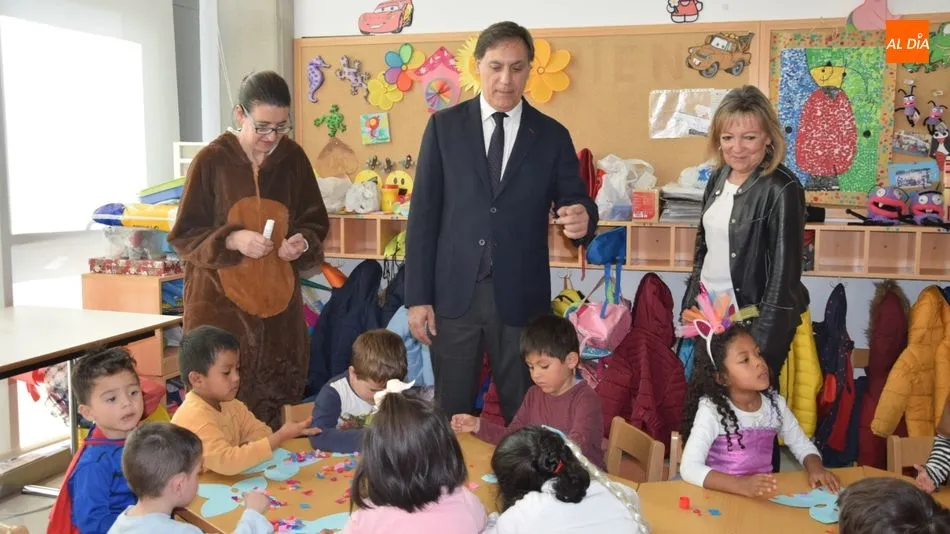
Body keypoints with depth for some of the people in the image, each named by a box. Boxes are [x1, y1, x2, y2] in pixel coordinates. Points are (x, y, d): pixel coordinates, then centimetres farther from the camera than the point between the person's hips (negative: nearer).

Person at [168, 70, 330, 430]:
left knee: (275, 399, 4)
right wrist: (232, 240, -20)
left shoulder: (293, 158, 3)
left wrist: (304, 241, -10)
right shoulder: (211, 161, -7)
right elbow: (183, 235, -3)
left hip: (278, 300, 3)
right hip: (221, 303, -3)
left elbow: (316, 221, 12)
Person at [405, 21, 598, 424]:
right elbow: (423, 213, 1)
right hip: (453, 294, 0)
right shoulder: (444, 126, 3)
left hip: (521, 298, 0)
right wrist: (418, 296, -4)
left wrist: (582, 220, -24)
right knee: (451, 415, 11)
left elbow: (576, 205, 3)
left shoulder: (552, 135, 3)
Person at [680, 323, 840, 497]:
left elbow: (802, 445, 14)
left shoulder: (775, 403, 1)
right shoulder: (711, 410, -16)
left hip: (765, 495, 5)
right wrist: (741, 485, -36)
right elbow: (689, 467, -24)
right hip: (723, 494, -4)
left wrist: (815, 467, -8)